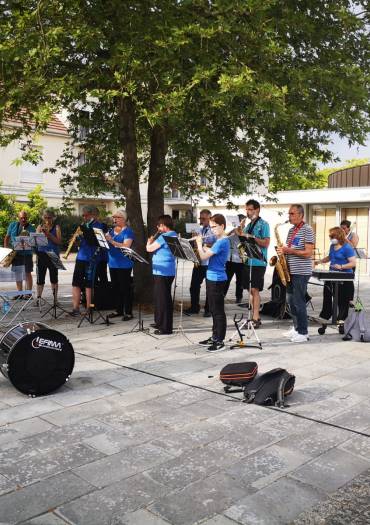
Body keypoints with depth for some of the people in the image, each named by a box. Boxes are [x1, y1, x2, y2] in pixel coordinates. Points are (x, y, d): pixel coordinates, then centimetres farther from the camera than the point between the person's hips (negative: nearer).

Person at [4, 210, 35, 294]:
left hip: (27, 254, -3)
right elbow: (7, 237, 13)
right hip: (15, 253, 3)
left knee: (27, 273, -3)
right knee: (17, 273, 8)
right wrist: (6, 249, 4)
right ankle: (19, 293, 17)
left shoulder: (32, 228, -2)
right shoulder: (13, 225, 6)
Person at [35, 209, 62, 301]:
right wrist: (41, 233, -13)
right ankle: (38, 298, 10)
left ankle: (55, 298, 9)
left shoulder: (56, 227, 2)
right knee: (40, 278, 3)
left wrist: (49, 235, -18)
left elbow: (59, 241, -7)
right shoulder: (40, 227, 11)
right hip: (41, 254, 2)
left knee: (54, 278, 2)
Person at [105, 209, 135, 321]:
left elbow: (126, 246, -20)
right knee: (116, 288, 13)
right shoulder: (111, 230, 14)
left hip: (124, 265, -7)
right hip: (113, 263, 7)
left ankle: (128, 313, 3)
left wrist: (111, 241, -26)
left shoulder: (128, 231, -7)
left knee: (125, 288, -3)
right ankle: (119, 310, 23)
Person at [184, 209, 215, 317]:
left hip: (210, 264, -6)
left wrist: (206, 245, -23)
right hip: (198, 263, 6)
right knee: (194, 286, 8)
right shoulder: (199, 230, 12)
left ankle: (208, 309, 15)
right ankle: (194, 307, 20)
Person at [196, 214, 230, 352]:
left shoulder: (222, 242, -18)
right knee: (213, 310, 16)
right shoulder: (220, 241, 12)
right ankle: (214, 337, 26)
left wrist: (199, 243, -6)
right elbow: (209, 252, 18)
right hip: (212, 278, 10)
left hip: (217, 279, -10)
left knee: (218, 311, -3)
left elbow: (204, 256, -20)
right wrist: (202, 245, 5)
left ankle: (220, 341, 3)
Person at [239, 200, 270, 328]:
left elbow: (266, 243, -13)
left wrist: (251, 237, -18)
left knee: (254, 289, -9)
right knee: (250, 290, 9)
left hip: (258, 262, -7)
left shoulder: (263, 224, -4)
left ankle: (256, 318, -5)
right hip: (248, 261, 8)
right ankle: (254, 316, 15)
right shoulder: (248, 225, 18)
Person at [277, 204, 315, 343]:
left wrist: (289, 250, -21)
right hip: (290, 271, 8)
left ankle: (303, 333, 3)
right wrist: (282, 251, 2)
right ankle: (296, 328, 24)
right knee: (291, 301, 13)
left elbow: (308, 253, -17)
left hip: (301, 272, -8)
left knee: (298, 302, -5)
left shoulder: (307, 230, -10)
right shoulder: (291, 230, 15)